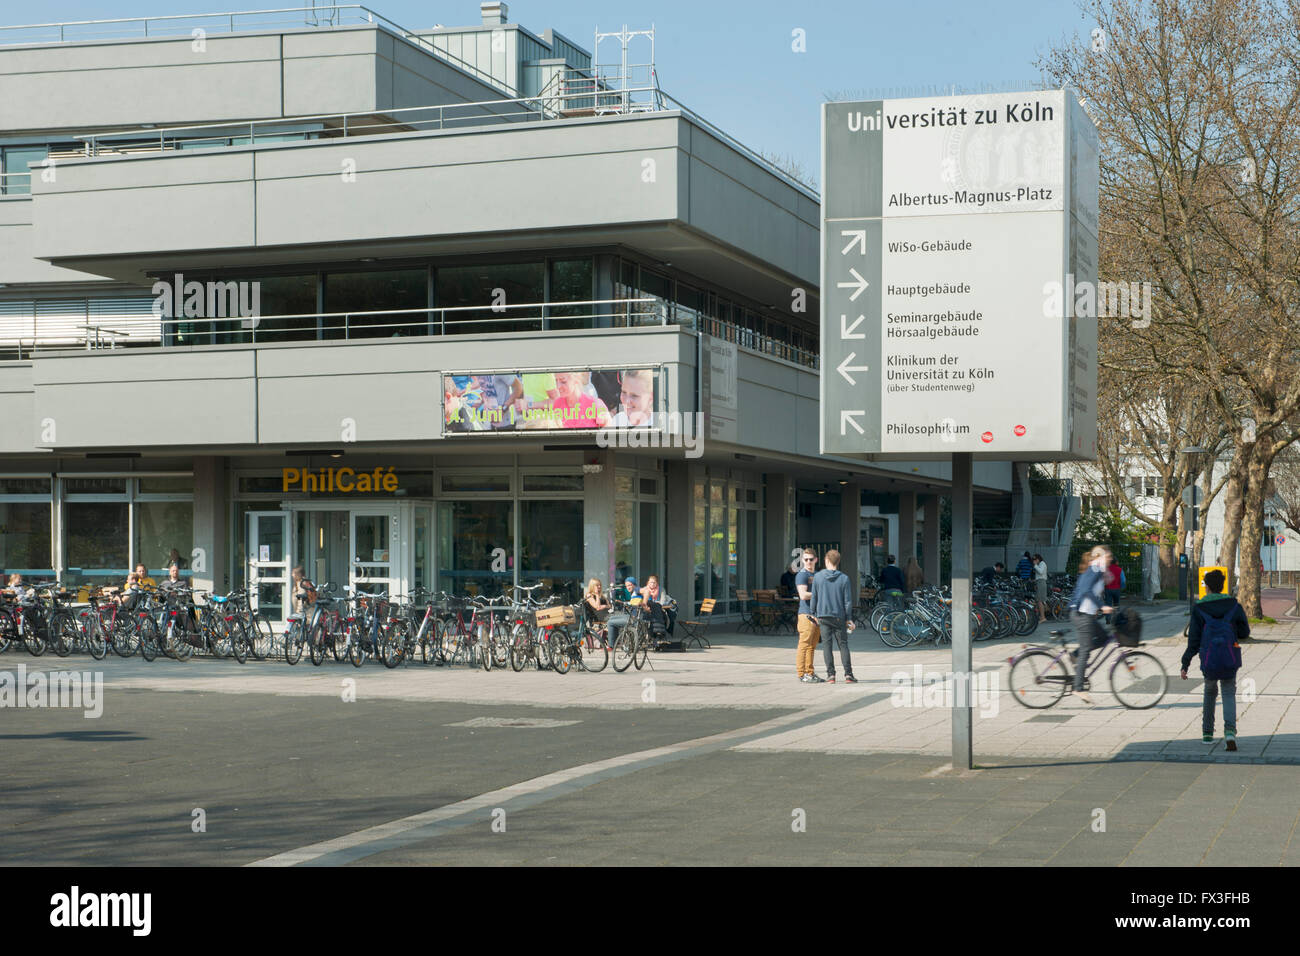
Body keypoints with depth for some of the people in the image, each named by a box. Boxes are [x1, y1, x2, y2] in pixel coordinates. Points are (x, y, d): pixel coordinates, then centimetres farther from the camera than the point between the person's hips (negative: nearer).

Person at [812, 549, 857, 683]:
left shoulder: (817, 576, -2)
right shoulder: (844, 579, -4)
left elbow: (814, 598, 2)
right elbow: (848, 601, -2)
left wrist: (814, 615, 12)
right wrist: (849, 618, 5)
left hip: (823, 616, 0)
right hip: (839, 617, 0)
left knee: (828, 646, 4)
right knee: (843, 645, 6)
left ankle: (831, 675, 1)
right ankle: (848, 674, 0)